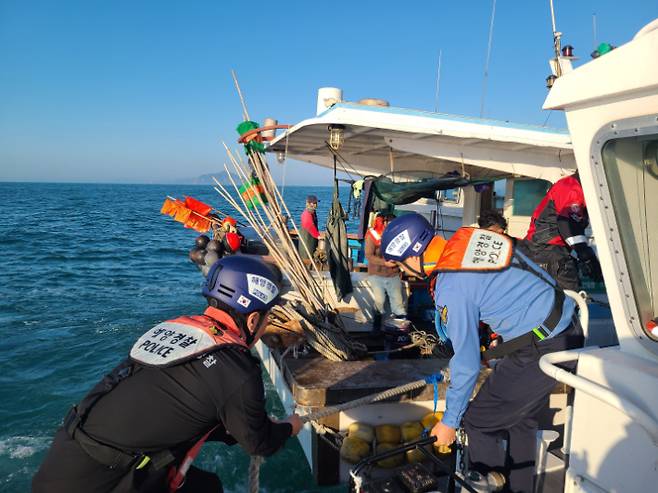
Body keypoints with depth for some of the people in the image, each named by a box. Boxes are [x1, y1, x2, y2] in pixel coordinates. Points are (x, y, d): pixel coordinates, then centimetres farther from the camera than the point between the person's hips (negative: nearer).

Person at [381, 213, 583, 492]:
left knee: (478, 422, 4)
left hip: (541, 351, -9)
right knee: (521, 418, 24)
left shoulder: (452, 289, -22)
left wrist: (449, 420, -1)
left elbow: (467, 362, -15)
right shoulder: (468, 237, 0)